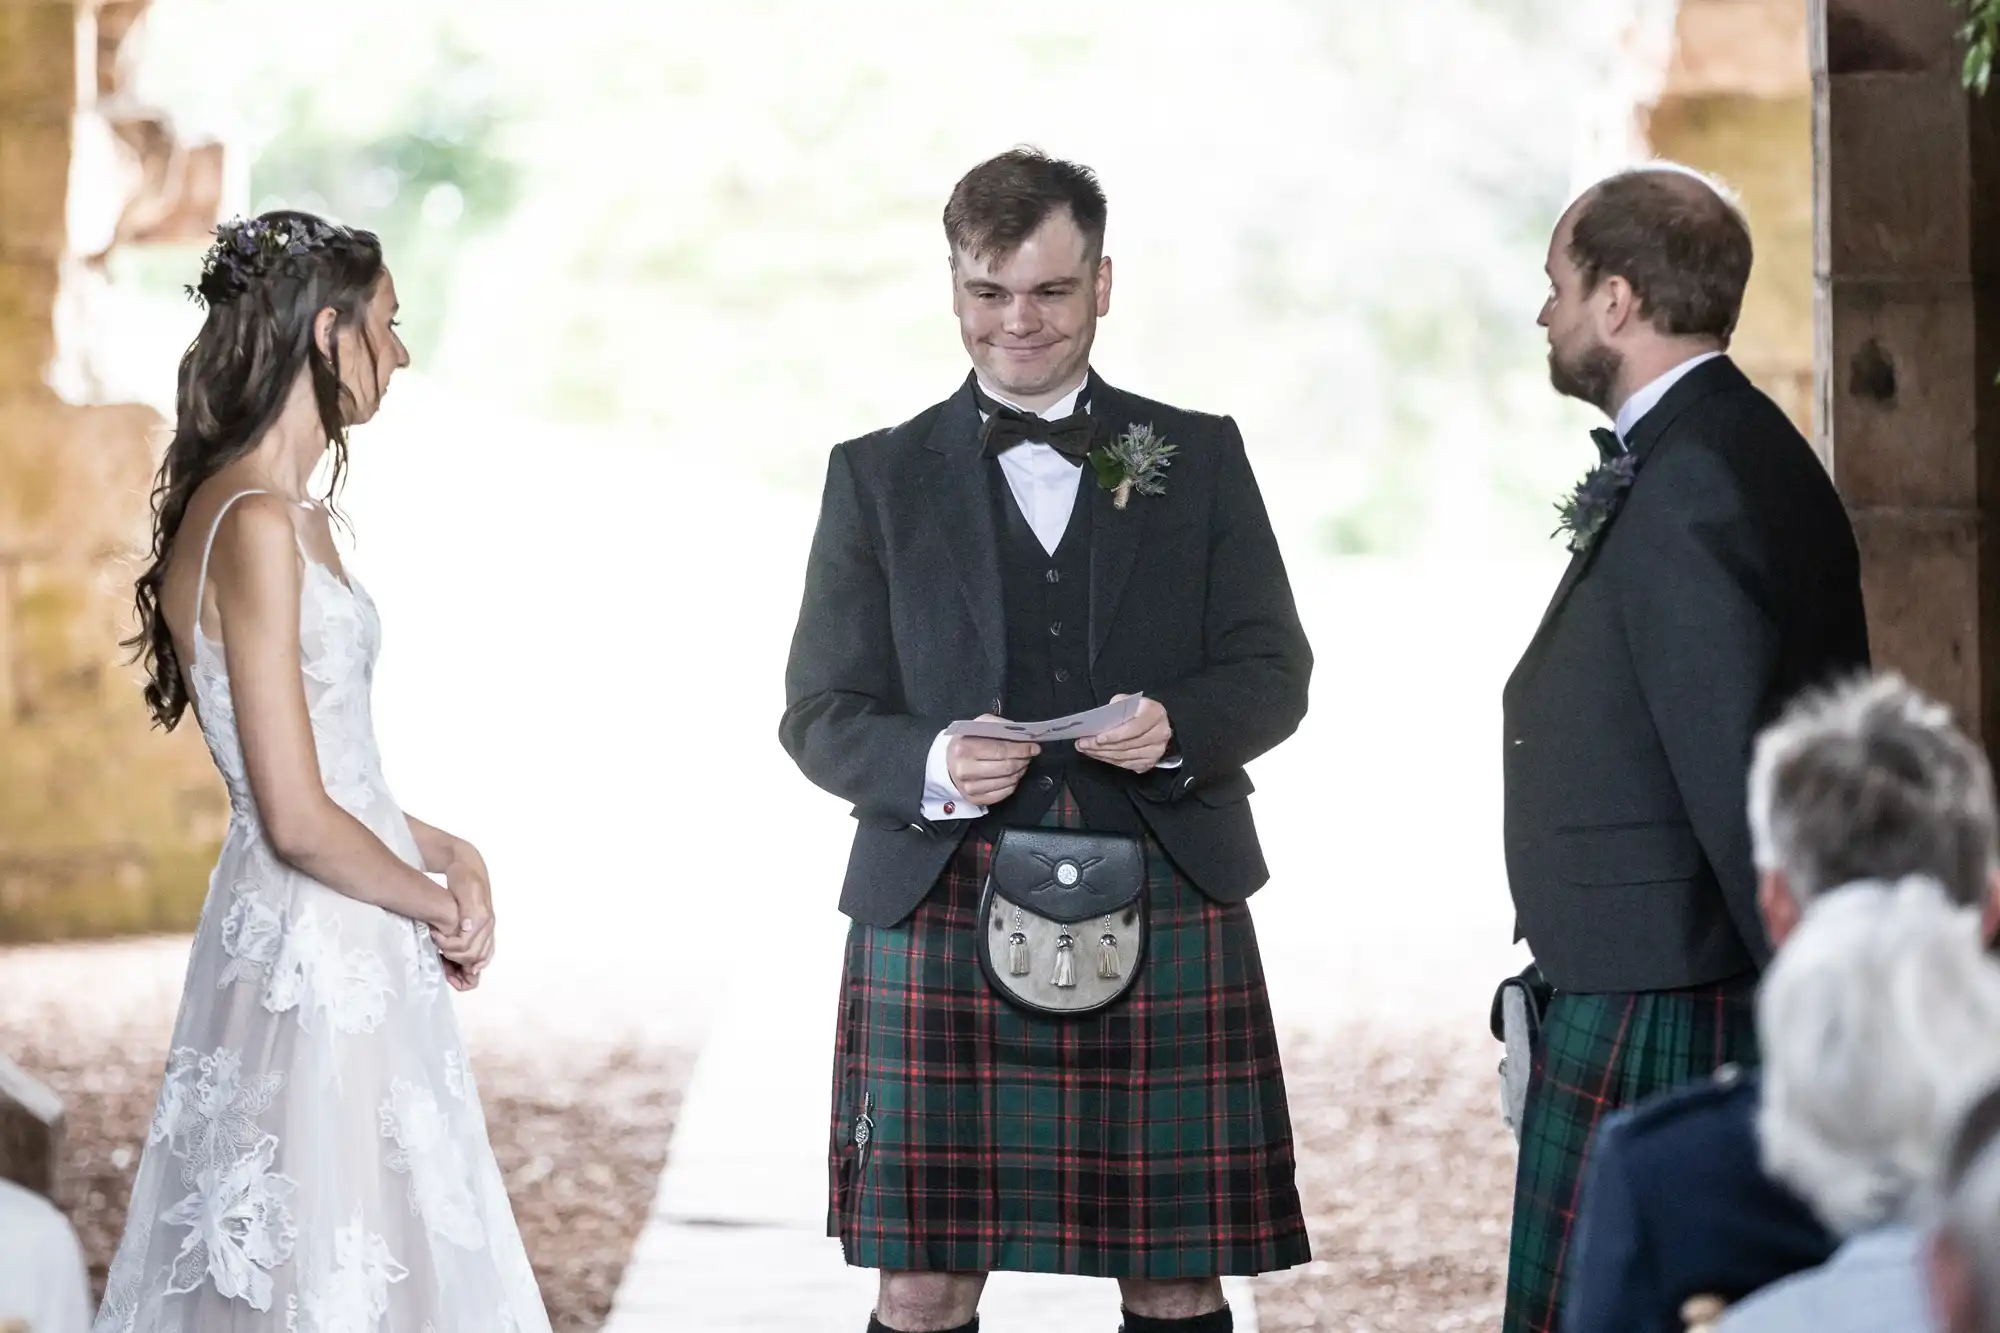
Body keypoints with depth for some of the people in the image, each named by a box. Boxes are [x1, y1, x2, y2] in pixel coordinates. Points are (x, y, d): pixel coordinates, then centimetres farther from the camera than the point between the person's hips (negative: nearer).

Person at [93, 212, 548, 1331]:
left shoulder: (285, 514, 13)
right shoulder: (256, 528, -18)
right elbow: (298, 820, -20)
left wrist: (446, 852, 6)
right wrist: (441, 904, -6)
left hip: (346, 950, 10)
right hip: (316, 956, -10)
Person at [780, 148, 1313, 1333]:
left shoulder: (1200, 458, 13)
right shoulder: (879, 478, 11)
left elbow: (1274, 671, 9)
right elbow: (820, 711, 7)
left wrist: (1180, 726, -13)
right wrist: (926, 766, -15)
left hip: (1165, 915, 1)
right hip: (942, 921, 0)